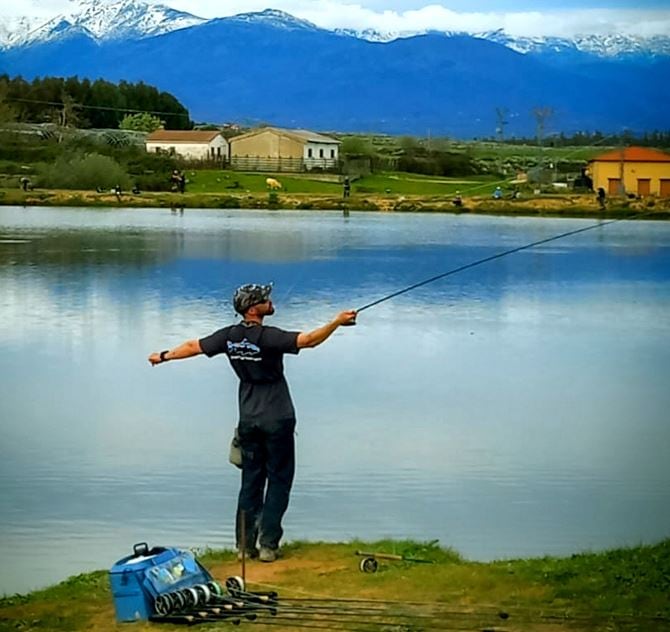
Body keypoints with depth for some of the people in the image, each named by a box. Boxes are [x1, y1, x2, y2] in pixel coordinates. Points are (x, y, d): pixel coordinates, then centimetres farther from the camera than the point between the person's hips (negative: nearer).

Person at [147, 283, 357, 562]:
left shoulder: (229, 336, -1)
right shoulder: (268, 337, -19)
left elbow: (193, 347, 10)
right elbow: (308, 340, -29)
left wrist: (164, 356, 25)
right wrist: (337, 322, -26)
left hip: (248, 420, 6)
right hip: (277, 420, -5)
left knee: (251, 481, 12)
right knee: (278, 480, 3)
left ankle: (245, 544, 11)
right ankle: (268, 544, -1)